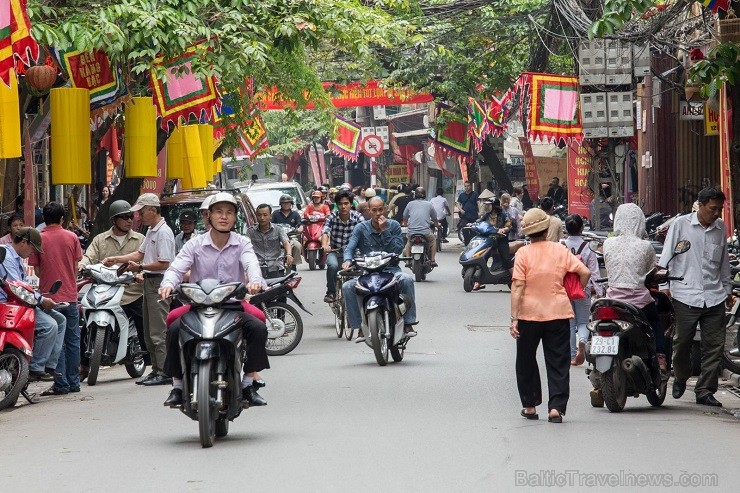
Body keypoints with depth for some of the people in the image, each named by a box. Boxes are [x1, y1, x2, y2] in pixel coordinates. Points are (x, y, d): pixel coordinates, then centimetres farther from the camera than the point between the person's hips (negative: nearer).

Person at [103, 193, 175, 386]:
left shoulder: (163, 232, -15)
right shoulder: (151, 231, 18)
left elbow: (164, 263, -21)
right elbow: (140, 254, 24)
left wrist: (140, 267, -14)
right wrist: (115, 259, 18)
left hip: (160, 283, -11)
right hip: (150, 282, 11)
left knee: (158, 332, -11)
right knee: (149, 331, 14)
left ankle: (165, 372, -11)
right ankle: (156, 370, 19)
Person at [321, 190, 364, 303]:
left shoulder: (357, 217, -8)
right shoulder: (332, 217, -8)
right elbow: (325, 231, -24)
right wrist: (325, 245, -46)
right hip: (335, 251, -1)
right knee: (333, 265, -31)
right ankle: (331, 293, -11)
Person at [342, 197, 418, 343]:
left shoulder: (394, 226, 5)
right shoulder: (361, 228, 5)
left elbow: (397, 250, -5)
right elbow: (350, 247, -7)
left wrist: (385, 231, -13)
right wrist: (348, 260, -29)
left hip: (390, 269, -1)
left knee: (407, 280, -32)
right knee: (347, 287, -25)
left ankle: (408, 322, -24)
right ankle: (360, 326, -16)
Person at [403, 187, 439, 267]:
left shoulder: (410, 204, 11)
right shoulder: (429, 204, 9)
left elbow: (405, 219, 20)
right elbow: (435, 219, 21)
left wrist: (407, 223, 44)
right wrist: (437, 225, 44)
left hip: (412, 232, 1)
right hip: (426, 232, -1)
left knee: (408, 241, 33)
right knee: (433, 240, 29)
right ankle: (432, 260, 21)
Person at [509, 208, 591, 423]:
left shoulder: (523, 253, -6)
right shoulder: (560, 250, 0)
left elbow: (517, 287, -12)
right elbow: (585, 272, -4)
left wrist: (514, 318, -13)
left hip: (529, 314, -1)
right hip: (558, 313, 1)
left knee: (526, 361, 16)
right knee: (558, 363, 4)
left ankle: (530, 406, 21)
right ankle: (556, 407, -7)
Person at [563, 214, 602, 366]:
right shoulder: (588, 247, -8)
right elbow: (594, 271, -7)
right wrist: (597, 290, 0)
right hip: (584, 291, -1)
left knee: (569, 324, 12)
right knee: (583, 322, 10)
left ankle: (572, 356, 13)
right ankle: (582, 342, -21)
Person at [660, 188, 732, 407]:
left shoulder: (720, 228, 11)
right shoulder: (681, 225, -1)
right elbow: (666, 257, 1)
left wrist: (727, 289, 23)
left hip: (714, 296, 3)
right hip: (686, 295, -3)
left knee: (714, 346, -1)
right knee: (682, 342, 5)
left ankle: (705, 391, 5)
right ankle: (680, 377, 31)